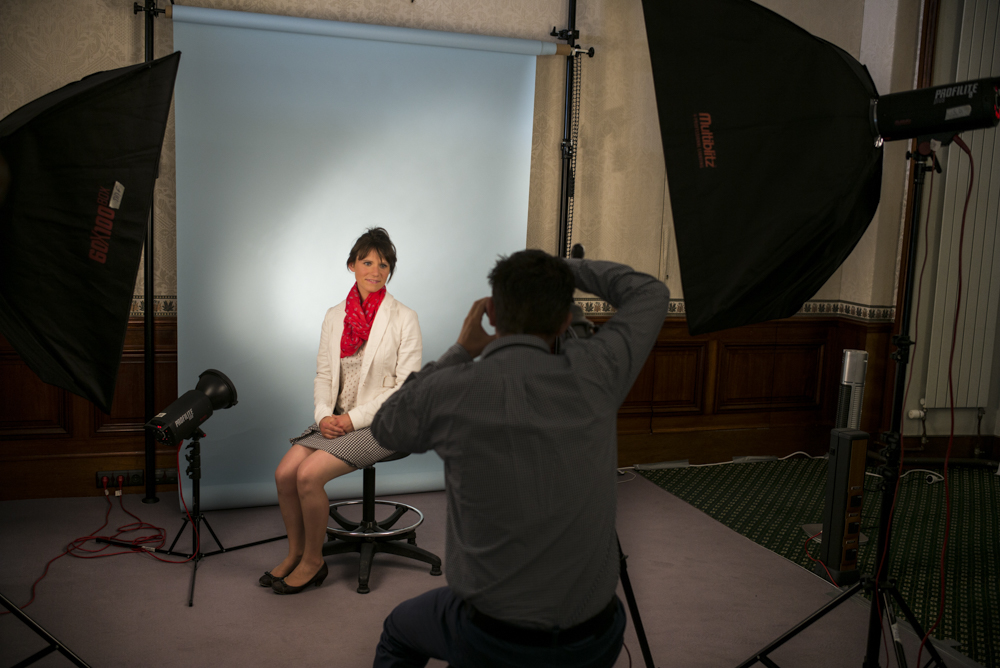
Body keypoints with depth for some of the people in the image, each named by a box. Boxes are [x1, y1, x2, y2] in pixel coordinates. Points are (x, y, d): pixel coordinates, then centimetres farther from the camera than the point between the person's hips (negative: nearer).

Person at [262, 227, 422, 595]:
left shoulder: (404, 318, -6)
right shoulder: (335, 316, 10)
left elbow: (405, 387, -10)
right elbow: (323, 375, 12)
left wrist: (354, 418, -15)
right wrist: (325, 415, -7)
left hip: (379, 424, -5)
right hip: (336, 421, 5)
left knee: (308, 475, -21)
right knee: (284, 472, -14)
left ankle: (313, 561, 2)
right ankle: (295, 553, 10)